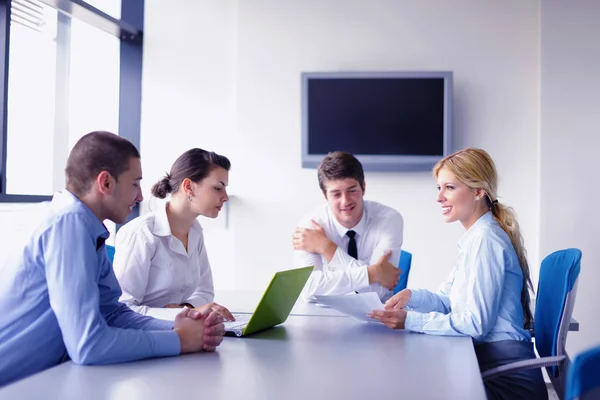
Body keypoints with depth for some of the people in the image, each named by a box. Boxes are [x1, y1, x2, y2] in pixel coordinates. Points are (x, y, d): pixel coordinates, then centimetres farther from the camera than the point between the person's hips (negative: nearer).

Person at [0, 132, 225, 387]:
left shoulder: (87, 228, 4)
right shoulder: (69, 223, -21)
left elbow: (112, 312, 8)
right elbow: (87, 344, -27)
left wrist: (177, 328, -8)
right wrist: (179, 340, -16)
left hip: (39, 377, 7)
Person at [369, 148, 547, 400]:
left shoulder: (485, 239, -18)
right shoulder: (474, 237, 12)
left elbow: (476, 324, -21)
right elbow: (450, 301, 13)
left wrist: (410, 321, -21)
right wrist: (412, 296, -5)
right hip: (486, 362, 8)